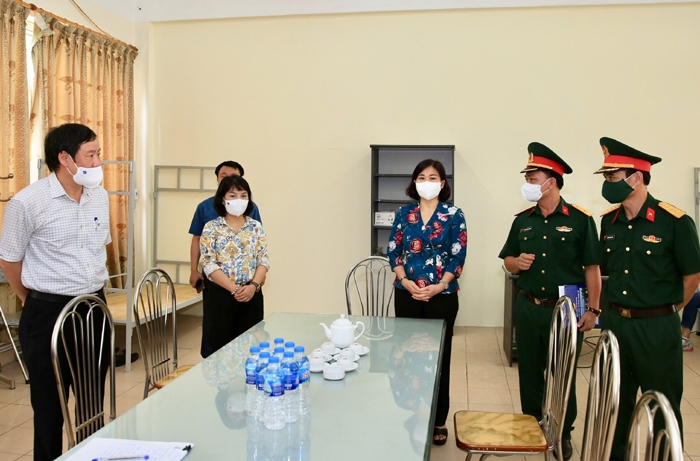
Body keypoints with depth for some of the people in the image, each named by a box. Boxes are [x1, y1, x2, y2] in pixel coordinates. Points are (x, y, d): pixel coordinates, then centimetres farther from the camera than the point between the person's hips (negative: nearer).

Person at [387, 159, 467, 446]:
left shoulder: (453, 215, 0)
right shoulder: (404, 214, 6)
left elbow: (458, 256, -5)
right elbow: (393, 251, 4)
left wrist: (439, 286, -16)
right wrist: (405, 281, -11)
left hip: (442, 295, -2)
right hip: (407, 294, 2)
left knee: (439, 357, 4)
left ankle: (438, 420, 17)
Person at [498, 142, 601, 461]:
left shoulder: (579, 219, -8)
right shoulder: (522, 220, 5)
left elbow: (592, 267, -7)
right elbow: (508, 261, 12)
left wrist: (593, 309, -10)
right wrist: (517, 262, -11)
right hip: (528, 308, 4)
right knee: (529, 372, 14)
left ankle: (563, 434, 26)